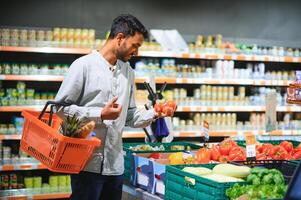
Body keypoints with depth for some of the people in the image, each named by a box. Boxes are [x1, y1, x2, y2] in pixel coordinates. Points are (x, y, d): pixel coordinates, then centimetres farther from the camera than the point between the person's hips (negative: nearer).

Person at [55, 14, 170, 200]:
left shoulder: (128, 72, 13)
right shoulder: (84, 65, -6)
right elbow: (61, 108, -10)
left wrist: (153, 114, -1)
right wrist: (100, 114, -15)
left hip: (115, 164, 6)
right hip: (89, 163, -6)